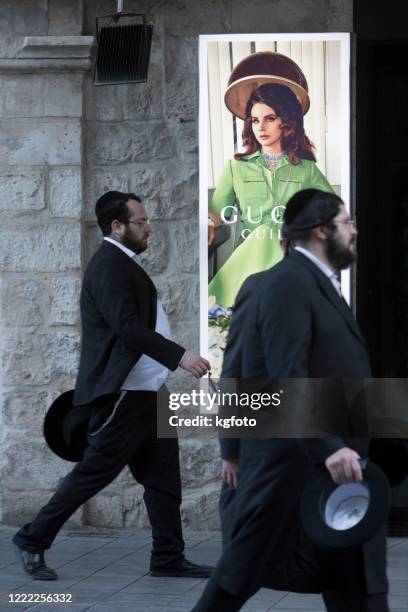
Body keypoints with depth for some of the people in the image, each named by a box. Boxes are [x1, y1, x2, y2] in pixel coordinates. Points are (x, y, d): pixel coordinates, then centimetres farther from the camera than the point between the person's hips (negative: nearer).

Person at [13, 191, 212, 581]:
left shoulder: (124, 264, 16)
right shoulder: (109, 266, -15)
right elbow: (128, 326, -25)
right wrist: (179, 356, -29)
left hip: (146, 393, 10)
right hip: (122, 393, -10)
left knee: (162, 477, 9)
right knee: (94, 471, -3)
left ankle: (168, 558, 13)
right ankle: (33, 541, 8)